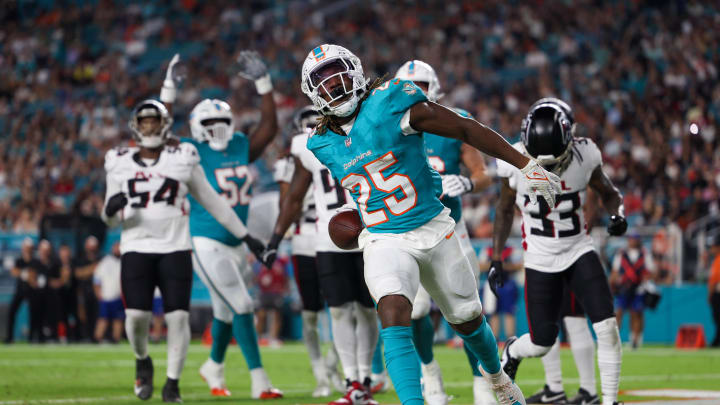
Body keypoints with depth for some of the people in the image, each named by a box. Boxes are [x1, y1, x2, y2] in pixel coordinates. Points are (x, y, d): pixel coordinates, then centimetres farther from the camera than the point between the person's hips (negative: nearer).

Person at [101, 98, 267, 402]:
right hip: (136, 249, 0)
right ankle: (142, 361, 20)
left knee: (178, 317, -9)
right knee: (136, 315, -11)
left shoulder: (183, 159, 6)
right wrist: (111, 209, -11)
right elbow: (111, 219, 15)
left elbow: (212, 202, 14)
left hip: (175, 249, 0)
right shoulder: (120, 163, 10)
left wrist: (245, 236, 14)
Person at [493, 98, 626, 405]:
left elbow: (608, 193, 3)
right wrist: (496, 259, 1)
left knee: (607, 327, -14)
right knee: (542, 343, 2)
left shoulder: (584, 157, -16)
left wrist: (617, 214, -18)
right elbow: (505, 210, 2)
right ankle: (512, 352, 39)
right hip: (540, 261, 0)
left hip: (579, 252, 1)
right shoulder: (515, 163, -16)